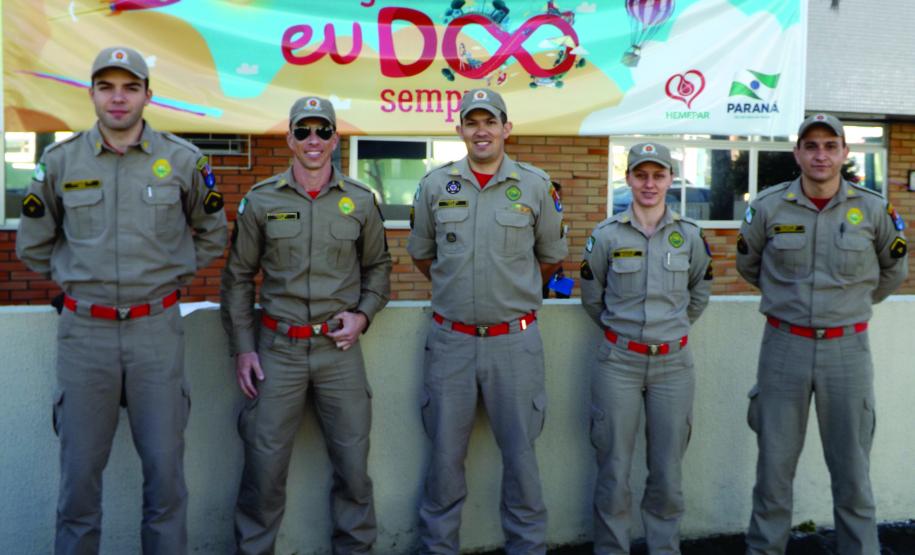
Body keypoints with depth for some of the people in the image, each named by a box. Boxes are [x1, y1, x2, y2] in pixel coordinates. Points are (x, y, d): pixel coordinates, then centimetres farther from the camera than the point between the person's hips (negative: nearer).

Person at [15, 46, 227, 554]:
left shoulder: (184, 160, 1)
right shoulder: (59, 161, 3)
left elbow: (212, 235, 14)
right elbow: (32, 246, 14)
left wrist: (172, 274, 8)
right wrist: (75, 277, 9)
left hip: (157, 328, 0)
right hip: (84, 331, 1)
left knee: (165, 467, 5)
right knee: (80, 469, 8)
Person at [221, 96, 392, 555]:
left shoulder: (361, 201, 4)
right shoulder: (260, 200, 1)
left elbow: (378, 267, 15)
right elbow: (238, 277, 5)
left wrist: (363, 314, -2)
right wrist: (242, 348, 1)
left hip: (340, 348, 1)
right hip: (278, 348, -1)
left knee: (352, 460, 8)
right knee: (265, 462, 4)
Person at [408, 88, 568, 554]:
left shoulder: (535, 184, 0)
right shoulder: (434, 184, 3)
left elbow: (551, 258, 11)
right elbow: (421, 254, 16)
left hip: (515, 340, -1)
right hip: (450, 340, 1)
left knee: (520, 453, 8)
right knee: (445, 454, 11)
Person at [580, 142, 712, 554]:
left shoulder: (690, 235, 2)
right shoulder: (606, 234, -3)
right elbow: (591, 297, 9)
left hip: (674, 364, 2)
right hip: (618, 362, -1)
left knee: (667, 472, 8)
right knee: (614, 470, 4)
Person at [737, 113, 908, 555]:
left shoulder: (874, 210, -2)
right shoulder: (769, 207, -3)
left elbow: (893, 271, 16)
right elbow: (748, 266, 15)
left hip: (847, 348, 0)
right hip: (783, 346, 0)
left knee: (852, 470, 9)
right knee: (774, 465, 9)